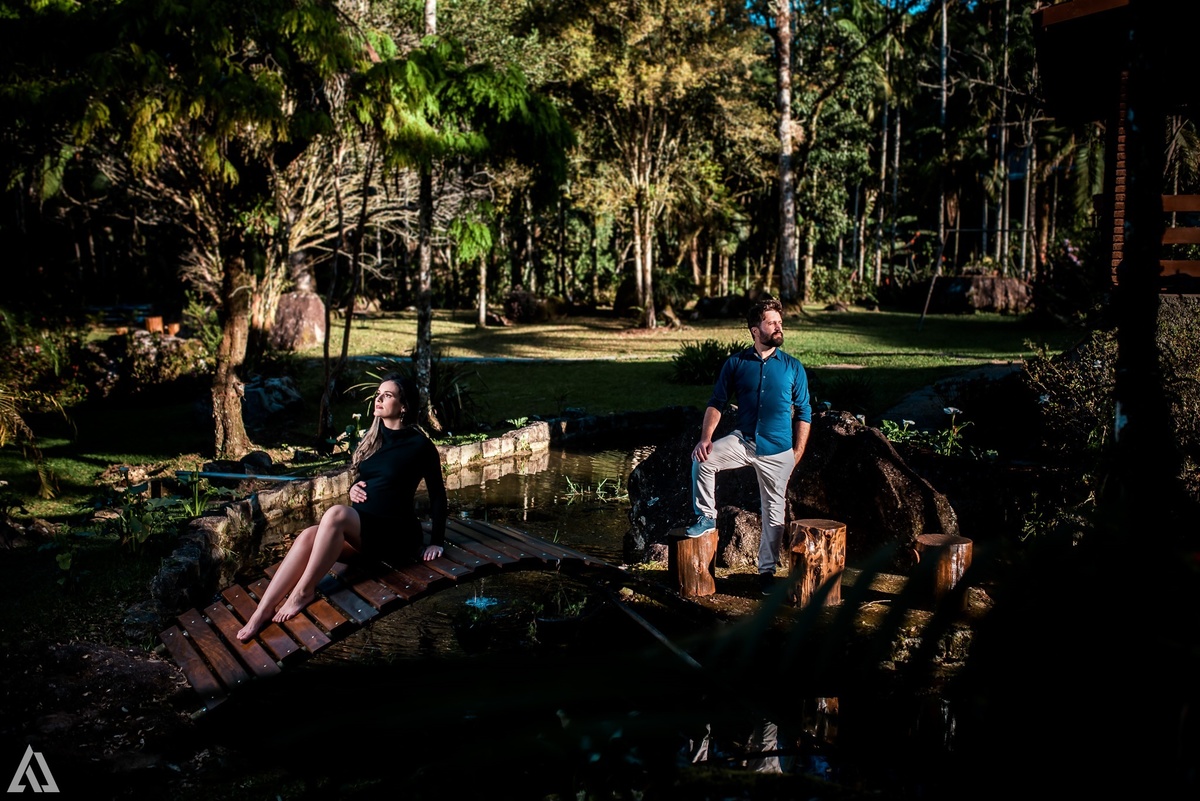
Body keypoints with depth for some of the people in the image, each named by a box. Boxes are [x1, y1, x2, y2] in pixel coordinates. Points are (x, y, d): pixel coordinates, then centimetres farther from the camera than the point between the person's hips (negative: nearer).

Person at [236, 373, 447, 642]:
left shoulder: (419, 445, -7)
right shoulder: (371, 437, 12)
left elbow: (437, 494, -2)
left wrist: (436, 542, -4)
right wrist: (353, 489, 2)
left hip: (395, 533, -6)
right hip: (360, 529, 6)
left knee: (336, 513, -33)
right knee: (308, 536, -25)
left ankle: (304, 591, -23)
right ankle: (262, 612, -32)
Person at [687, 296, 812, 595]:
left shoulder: (793, 367, 0)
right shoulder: (736, 363, 0)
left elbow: (803, 412, 4)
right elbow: (716, 403, -2)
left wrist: (798, 452, -1)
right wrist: (706, 438, -17)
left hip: (778, 450, 0)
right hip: (743, 441, 0)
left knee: (774, 512, 5)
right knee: (702, 459, -25)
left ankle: (767, 571, 20)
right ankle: (706, 517, -4)